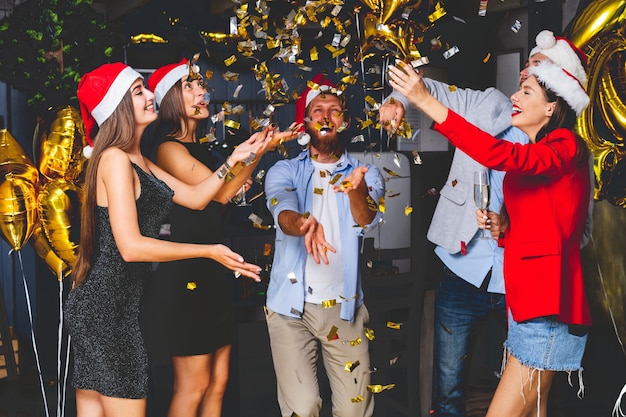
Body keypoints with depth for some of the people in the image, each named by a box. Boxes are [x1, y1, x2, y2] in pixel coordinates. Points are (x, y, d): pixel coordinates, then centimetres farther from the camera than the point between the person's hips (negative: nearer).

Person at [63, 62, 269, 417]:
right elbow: (131, 246, -22)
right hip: (106, 306, -10)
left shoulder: (138, 161, 16)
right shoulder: (115, 159, -15)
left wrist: (235, 159, 11)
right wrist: (210, 251, -18)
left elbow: (196, 197, 15)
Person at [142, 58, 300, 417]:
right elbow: (220, 192, -15)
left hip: (214, 271, 8)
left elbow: (227, 199, 15)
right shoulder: (169, 149, -9)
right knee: (193, 385, -3)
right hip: (186, 274, -8)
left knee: (218, 382, 9)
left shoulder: (204, 150, 15)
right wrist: (262, 148, -13)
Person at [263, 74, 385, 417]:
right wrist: (305, 224, -40)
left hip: (344, 307, 1)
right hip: (291, 306, -1)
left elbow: (367, 221, -12)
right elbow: (283, 214, -16)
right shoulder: (284, 170, 5)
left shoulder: (367, 173, 8)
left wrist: (356, 189, -35)